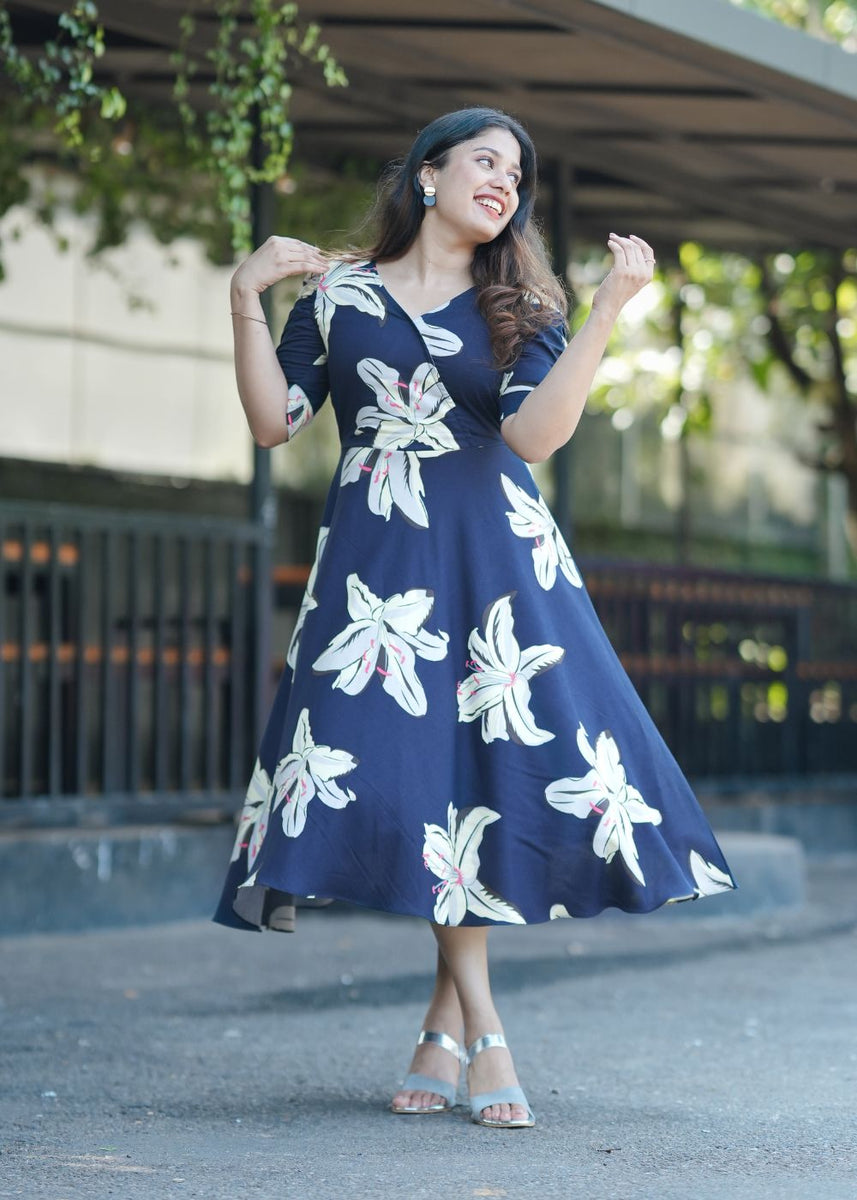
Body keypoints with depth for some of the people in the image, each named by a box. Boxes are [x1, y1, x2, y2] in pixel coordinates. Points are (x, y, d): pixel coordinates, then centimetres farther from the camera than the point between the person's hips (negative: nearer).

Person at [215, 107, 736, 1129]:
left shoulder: (520, 309, 10)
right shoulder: (336, 294, 10)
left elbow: (533, 435, -9)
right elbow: (273, 421, 5)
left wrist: (611, 307, -15)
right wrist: (246, 298, -1)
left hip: (497, 557, 1)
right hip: (372, 564, -1)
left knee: (513, 762, -9)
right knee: (400, 768, -11)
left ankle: (449, 1015, 6)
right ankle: (480, 1029, -3)